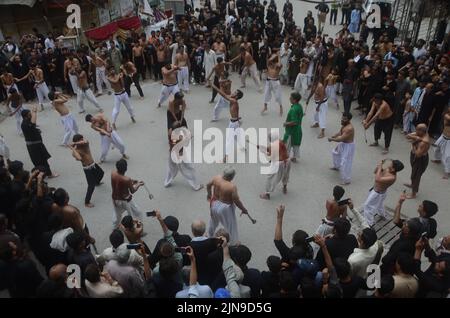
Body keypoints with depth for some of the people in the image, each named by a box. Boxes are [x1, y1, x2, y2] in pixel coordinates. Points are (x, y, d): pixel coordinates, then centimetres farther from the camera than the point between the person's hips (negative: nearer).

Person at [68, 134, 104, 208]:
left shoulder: (85, 144, -8)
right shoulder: (76, 151, -24)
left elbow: (85, 141, -33)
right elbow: (79, 158, -45)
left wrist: (76, 143, -33)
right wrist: (73, 149, -40)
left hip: (93, 164, 8)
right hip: (88, 169, -8)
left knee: (101, 173, 34)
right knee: (91, 186, -10)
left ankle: (97, 182, 68)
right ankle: (87, 203, 1)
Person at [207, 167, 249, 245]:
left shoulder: (216, 178, -15)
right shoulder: (232, 187, -31)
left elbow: (208, 185, 4)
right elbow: (236, 201, -23)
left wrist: (209, 194, 23)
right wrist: (243, 209, -6)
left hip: (214, 204, 6)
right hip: (225, 208, -6)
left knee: (214, 221, 33)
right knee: (231, 226, 15)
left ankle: (209, 235, 57)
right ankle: (234, 244, 30)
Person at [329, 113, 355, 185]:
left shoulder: (349, 128, -33)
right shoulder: (344, 124, -3)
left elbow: (341, 139, -33)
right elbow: (340, 133, 10)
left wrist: (331, 139, -20)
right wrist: (333, 137, -5)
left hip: (348, 146, -11)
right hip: (343, 144, 11)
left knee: (344, 163, -7)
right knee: (336, 152, 33)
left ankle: (347, 180, 5)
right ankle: (337, 166, 58)